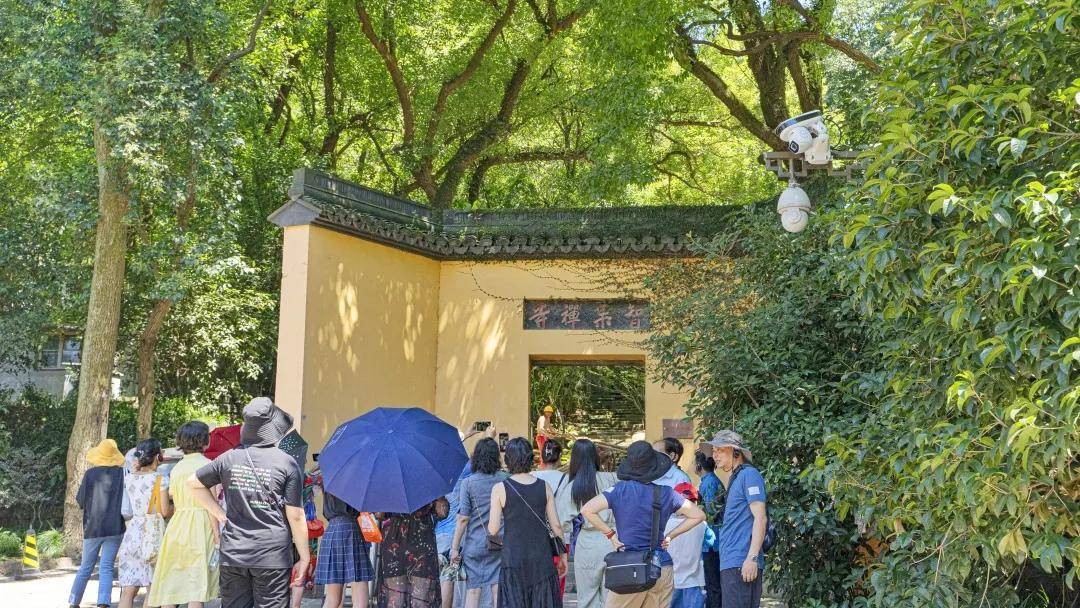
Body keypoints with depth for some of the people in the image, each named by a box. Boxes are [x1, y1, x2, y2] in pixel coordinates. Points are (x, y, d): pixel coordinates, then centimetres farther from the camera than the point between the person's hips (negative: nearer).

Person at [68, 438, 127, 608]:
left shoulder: (90, 474, -4)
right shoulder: (121, 473, -5)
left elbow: (80, 501, 1)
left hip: (92, 527, 1)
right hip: (115, 528, -1)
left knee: (85, 568, 15)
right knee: (107, 568, 1)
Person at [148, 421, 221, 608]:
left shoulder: (177, 467, 14)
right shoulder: (206, 464, -4)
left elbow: (174, 503, 14)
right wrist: (216, 532, -9)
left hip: (176, 523, 6)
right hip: (200, 524, -6)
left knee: (171, 583, 8)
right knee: (197, 585, -6)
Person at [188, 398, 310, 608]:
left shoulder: (228, 458, 4)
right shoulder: (287, 463, -8)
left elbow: (193, 483, 17)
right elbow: (295, 516, -7)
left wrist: (219, 513, 15)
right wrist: (304, 557, 1)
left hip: (232, 554, 4)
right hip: (273, 557, -3)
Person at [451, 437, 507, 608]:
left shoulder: (468, 483, -8)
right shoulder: (504, 480, -1)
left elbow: (463, 519, -9)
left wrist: (455, 547, -3)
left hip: (474, 544, -2)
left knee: (473, 590, 5)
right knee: (498, 589, 4)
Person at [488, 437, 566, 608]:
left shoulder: (500, 489, -6)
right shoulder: (545, 487, 1)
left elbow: (493, 530, -6)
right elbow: (556, 526, 4)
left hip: (513, 558, -2)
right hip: (542, 558, 2)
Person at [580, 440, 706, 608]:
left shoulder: (620, 490, -5)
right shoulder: (666, 493, 2)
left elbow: (587, 510, -13)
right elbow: (698, 515, 9)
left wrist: (611, 535, -4)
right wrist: (670, 536, 9)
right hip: (662, 567, 3)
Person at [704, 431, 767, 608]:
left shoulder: (748, 474, -7)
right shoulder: (735, 478, 20)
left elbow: (760, 518, -14)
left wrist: (752, 558, -21)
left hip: (741, 563, -9)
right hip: (730, 563, 9)